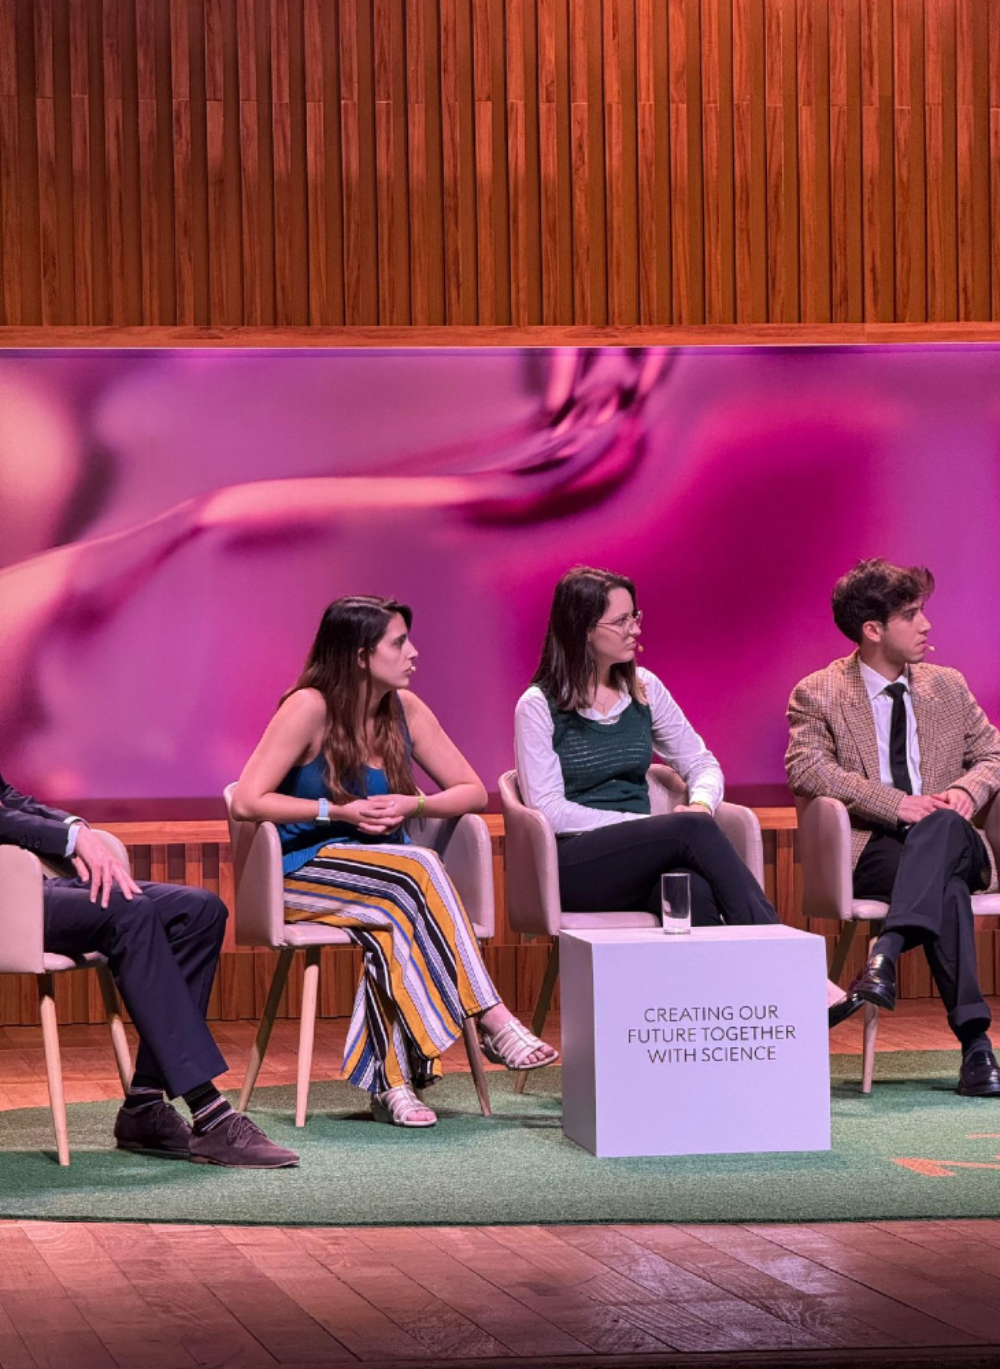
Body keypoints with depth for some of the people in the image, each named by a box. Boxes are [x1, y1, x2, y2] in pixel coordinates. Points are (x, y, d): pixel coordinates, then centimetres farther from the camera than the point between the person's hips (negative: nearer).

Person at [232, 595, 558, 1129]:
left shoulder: (404, 710, 5)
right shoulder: (310, 709, -12)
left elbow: (472, 791, 9)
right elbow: (247, 802, -16)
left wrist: (411, 806, -10)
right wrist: (339, 812, -18)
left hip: (378, 868, 5)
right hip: (305, 869, -4)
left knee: (396, 917, -35)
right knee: (418, 869, -34)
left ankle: (391, 1083, -38)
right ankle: (492, 1020, -32)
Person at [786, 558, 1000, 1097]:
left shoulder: (947, 686, 19)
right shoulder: (818, 694, 4)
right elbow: (805, 768, -11)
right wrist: (895, 804, -21)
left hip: (949, 839, 3)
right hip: (868, 847, -3)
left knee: (942, 825, -37)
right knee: (946, 886, -36)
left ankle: (886, 954, -50)